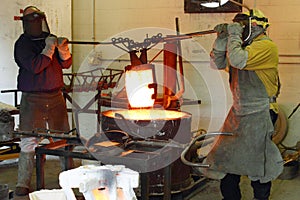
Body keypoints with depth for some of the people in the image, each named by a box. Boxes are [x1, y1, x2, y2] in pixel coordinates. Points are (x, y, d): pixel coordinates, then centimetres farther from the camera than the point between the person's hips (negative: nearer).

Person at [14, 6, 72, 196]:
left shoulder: (51, 39, 11)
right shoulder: (22, 44, -5)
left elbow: (66, 64, 9)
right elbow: (34, 67, -18)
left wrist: (63, 49, -10)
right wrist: (49, 48, -17)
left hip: (55, 97, 5)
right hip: (32, 99, -5)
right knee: (29, 141, -7)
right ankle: (23, 184, 0)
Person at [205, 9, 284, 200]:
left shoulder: (267, 46, -13)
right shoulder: (242, 45, 13)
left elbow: (239, 60, -27)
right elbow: (217, 63, 11)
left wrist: (234, 36, -14)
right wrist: (222, 39, -1)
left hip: (259, 115, -8)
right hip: (238, 112, 8)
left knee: (258, 161, 3)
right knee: (229, 158, 11)